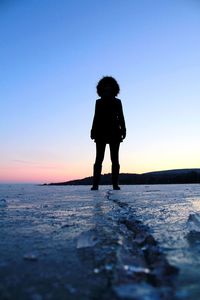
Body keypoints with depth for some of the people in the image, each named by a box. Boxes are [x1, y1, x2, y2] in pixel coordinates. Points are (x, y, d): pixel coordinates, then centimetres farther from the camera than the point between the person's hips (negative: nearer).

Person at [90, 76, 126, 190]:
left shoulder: (117, 102, 14)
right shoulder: (99, 102, 15)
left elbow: (121, 118, 9)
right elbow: (96, 118, 11)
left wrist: (123, 131, -3)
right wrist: (93, 132, 3)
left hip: (114, 133, 0)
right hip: (101, 133, 0)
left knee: (115, 159, -1)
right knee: (99, 158, -4)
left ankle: (115, 183, 1)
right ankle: (95, 184, -5)